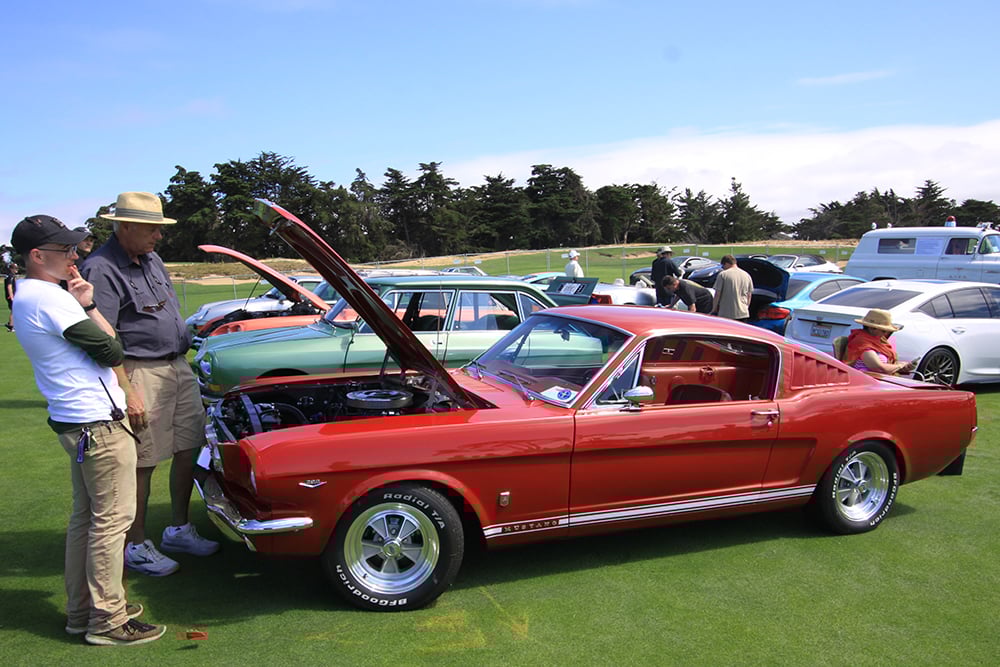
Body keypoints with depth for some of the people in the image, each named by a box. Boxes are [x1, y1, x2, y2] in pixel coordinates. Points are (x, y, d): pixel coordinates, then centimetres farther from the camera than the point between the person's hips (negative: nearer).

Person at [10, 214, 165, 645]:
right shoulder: (48, 297, -18)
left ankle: (82, 611, 29)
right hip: (98, 422, -11)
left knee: (85, 516, 18)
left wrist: (84, 306, 5)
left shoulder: (27, 297, 14)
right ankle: (107, 622, 6)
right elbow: (110, 350, -16)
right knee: (112, 520, -2)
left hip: (73, 422, 11)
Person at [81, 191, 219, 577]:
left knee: (189, 450, 12)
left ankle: (179, 530, 27)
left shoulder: (151, 259, 12)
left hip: (179, 367, 9)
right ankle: (136, 548, 16)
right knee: (141, 464, 1)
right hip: (141, 372, -8)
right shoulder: (101, 269, -15)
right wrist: (127, 394, -22)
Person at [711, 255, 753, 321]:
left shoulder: (722, 274, -7)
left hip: (726, 314, -5)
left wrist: (714, 309, 5)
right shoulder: (747, 275, 9)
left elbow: (717, 294, -6)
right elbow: (749, 295, 14)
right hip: (743, 313, 5)